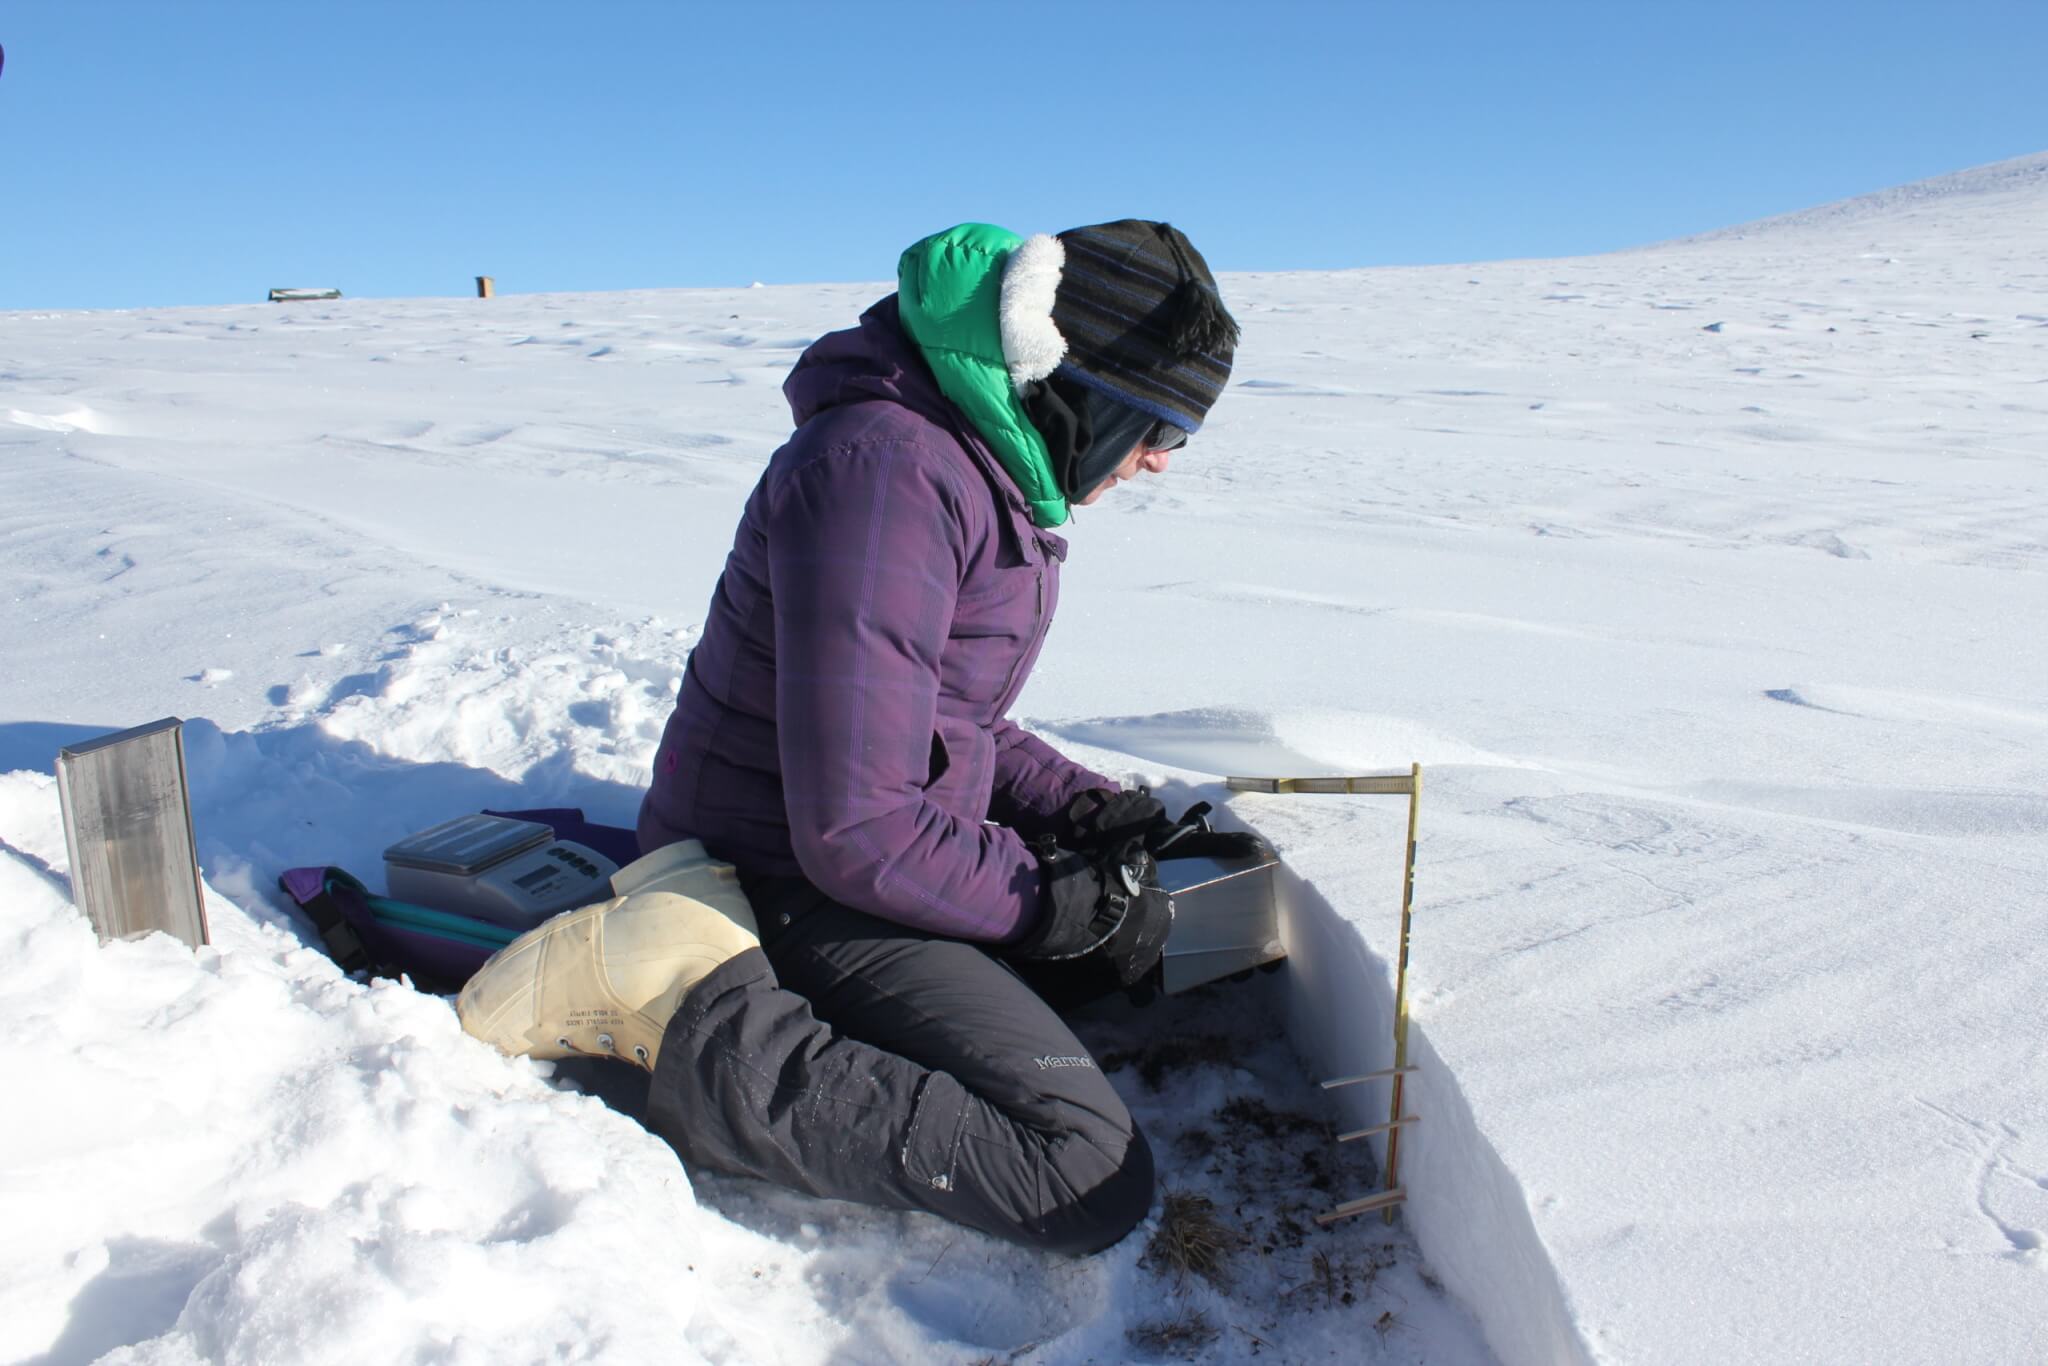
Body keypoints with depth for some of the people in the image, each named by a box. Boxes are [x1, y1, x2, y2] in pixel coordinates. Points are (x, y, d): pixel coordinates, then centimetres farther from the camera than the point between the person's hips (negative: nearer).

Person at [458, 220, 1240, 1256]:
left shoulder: (991, 466, 9)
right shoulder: (887, 468, -24)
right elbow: (860, 834, -26)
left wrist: (1079, 805, 4)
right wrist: (1058, 899, -13)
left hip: (880, 847, 10)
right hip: (803, 890, -10)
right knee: (1096, 1180, -20)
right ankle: (686, 1022, -12)